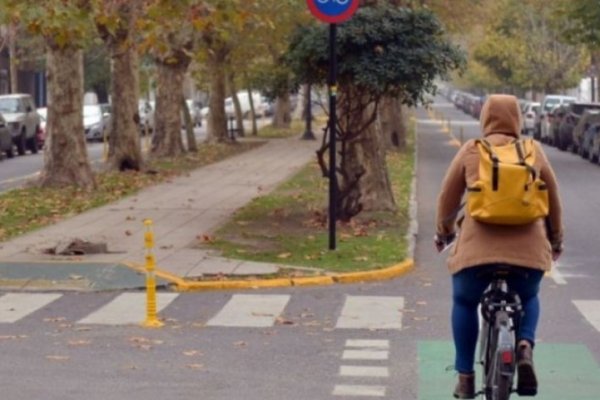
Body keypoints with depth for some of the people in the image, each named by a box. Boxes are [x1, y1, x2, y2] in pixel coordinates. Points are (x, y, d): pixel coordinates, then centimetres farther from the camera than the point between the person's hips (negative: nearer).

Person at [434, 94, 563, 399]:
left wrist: (443, 233, 32)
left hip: (478, 246, -1)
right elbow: (553, 199, 20)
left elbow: (448, 197, 14)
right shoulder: (534, 151, 12)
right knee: (528, 299, 29)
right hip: (528, 248, 1)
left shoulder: (470, 151, 8)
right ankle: (525, 346, 0)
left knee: (464, 302, 24)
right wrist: (556, 239, 35)